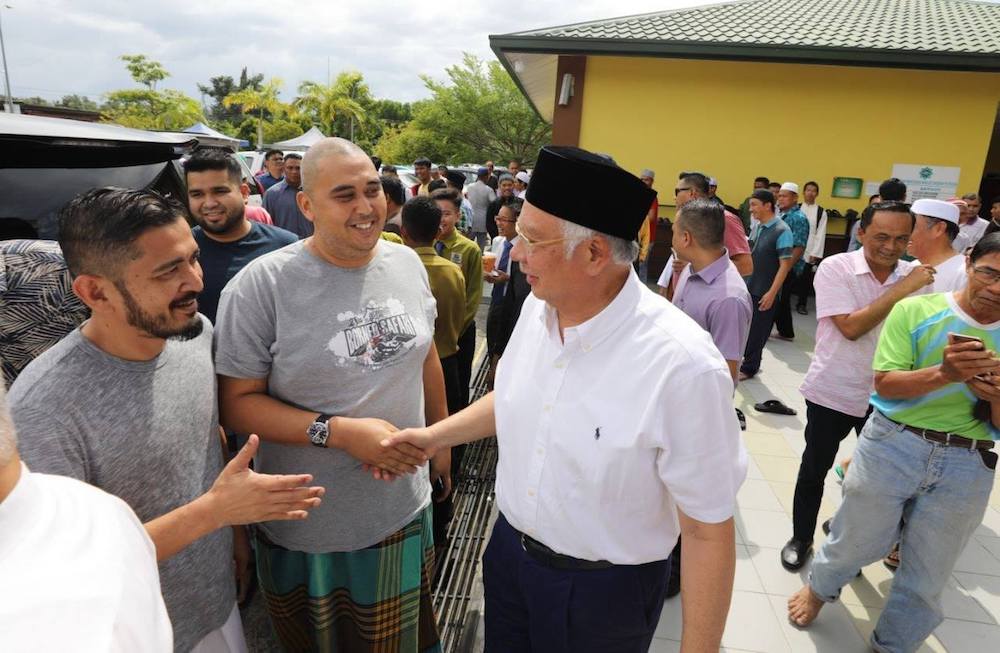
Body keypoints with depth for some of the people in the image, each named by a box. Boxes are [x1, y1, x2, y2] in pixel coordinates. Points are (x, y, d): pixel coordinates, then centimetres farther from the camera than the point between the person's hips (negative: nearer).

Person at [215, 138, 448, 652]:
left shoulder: (407, 263, -2)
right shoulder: (261, 285, -18)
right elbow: (237, 402, -16)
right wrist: (341, 432, -25)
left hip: (405, 508, 4)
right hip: (309, 527, -3)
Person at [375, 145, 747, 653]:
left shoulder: (683, 366, -30)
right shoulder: (538, 306, -9)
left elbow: (709, 530, -21)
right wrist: (435, 435, 4)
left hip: (603, 590, -5)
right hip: (509, 548, 6)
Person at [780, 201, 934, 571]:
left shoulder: (917, 275, -2)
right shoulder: (835, 268, -12)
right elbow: (850, 327, -21)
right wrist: (902, 290, -21)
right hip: (832, 393, -3)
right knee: (813, 473, 10)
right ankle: (800, 539, 31)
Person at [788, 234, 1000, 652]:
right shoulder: (915, 311, -8)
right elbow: (885, 383, -15)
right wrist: (944, 374, -31)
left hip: (966, 465, 3)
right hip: (893, 445, -3)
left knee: (927, 577, 17)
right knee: (856, 541, 15)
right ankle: (820, 587, 47)